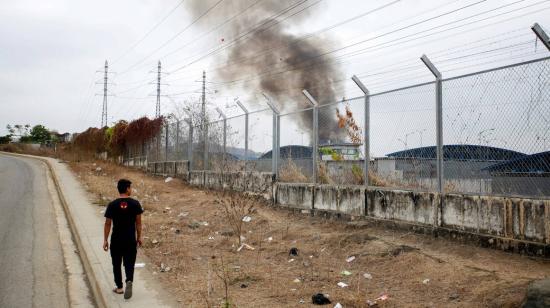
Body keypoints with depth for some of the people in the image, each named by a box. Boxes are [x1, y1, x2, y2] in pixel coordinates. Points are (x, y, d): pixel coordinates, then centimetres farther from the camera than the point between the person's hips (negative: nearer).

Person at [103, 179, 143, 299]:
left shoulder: (112, 205, -7)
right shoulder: (135, 203, -6)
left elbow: (107, 224, -4)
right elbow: (138, 222, -2)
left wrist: (105, 240, 5)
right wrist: (139, 237, 9)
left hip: (116, 240, 0)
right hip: (131, 240, 0)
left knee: (116, 264, 16)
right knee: (129, 263, 8)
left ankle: (119, 287, 26)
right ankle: (129, 281, -17)